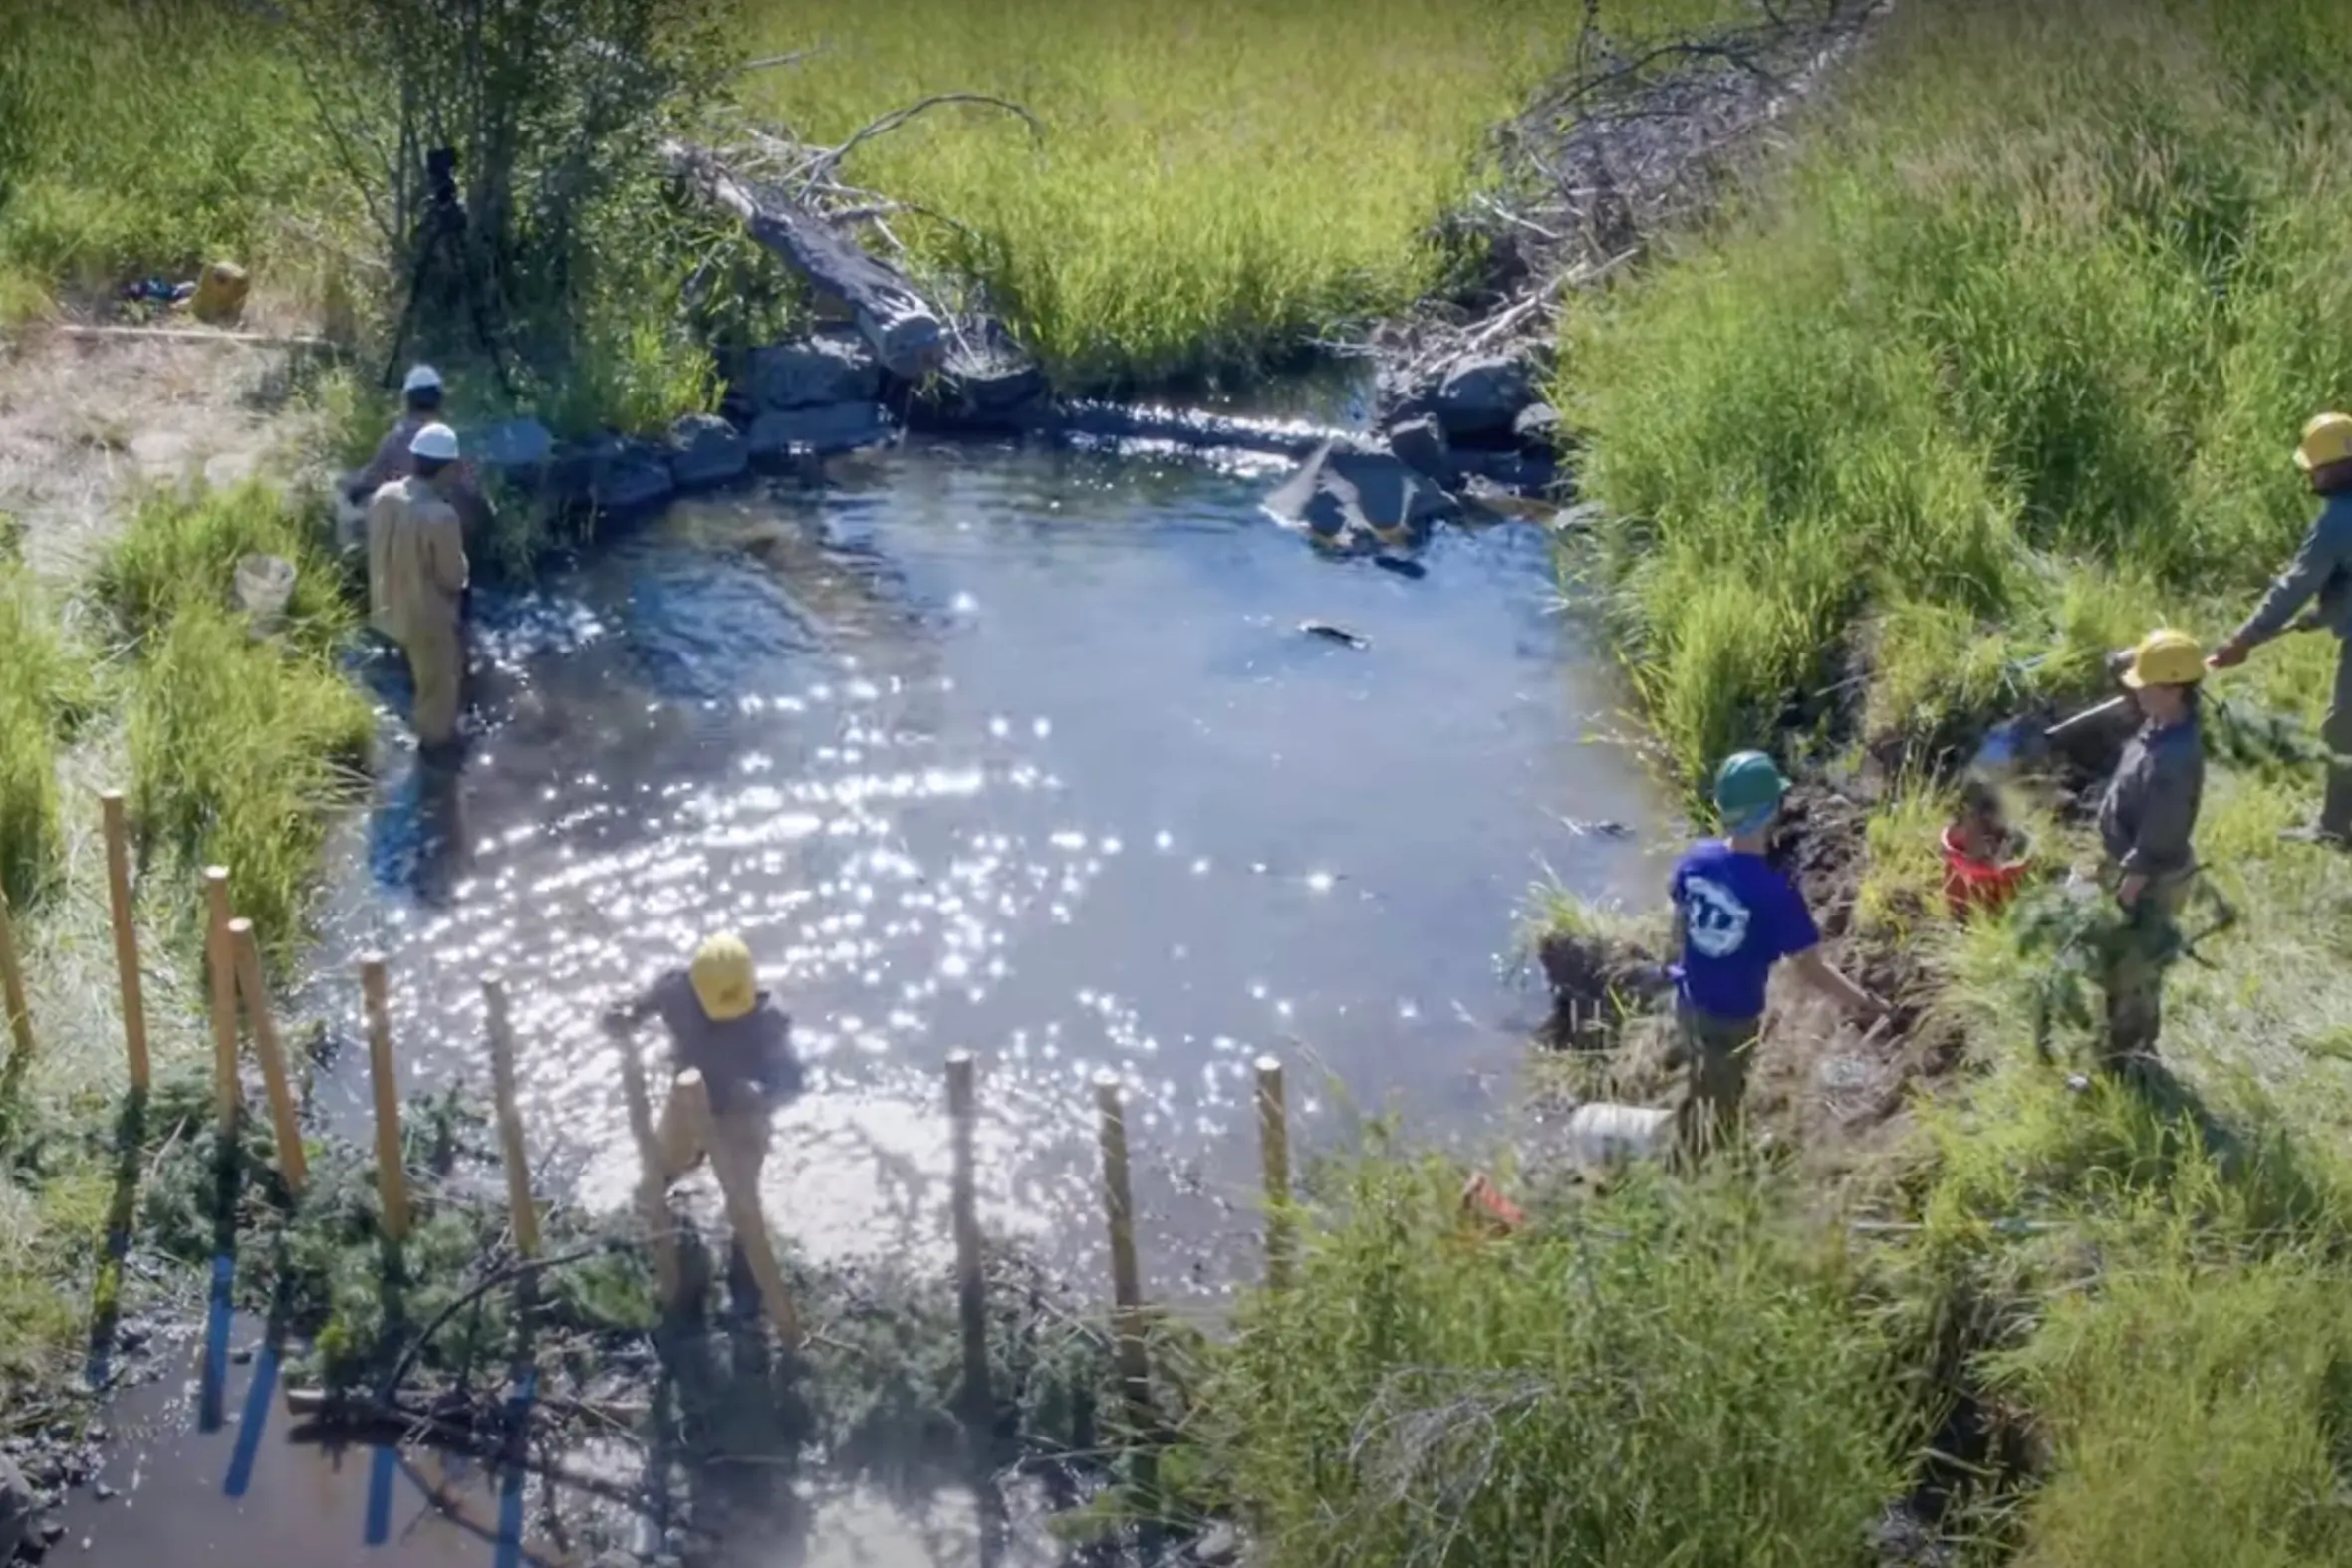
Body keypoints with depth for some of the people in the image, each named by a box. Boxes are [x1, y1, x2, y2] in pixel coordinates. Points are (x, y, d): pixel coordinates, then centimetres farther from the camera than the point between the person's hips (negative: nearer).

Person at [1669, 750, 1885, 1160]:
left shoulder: (1695, 860, -13)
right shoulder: (1774, 891, -31)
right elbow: (1811, 969, -23)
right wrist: (1865, 1003, -10)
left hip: (1688, 1000, 6)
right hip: (1733, 1018, -6)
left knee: (1698, 1089, 29)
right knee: (1723, 1104, 19)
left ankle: (1686, 1166, 50)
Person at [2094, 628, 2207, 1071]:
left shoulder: (2173, 761, -35)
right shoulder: (2162, 728, -5)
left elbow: (2154, 844, -28)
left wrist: (2124, 897, -20)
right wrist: (2112, 867, 18)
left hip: (2147, 882, -9)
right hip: (2131, 866, 9)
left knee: (2128, 973, 9)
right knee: (2131, 968, 25)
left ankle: (2123, 1062, 26)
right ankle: (2138, 1048, 43)